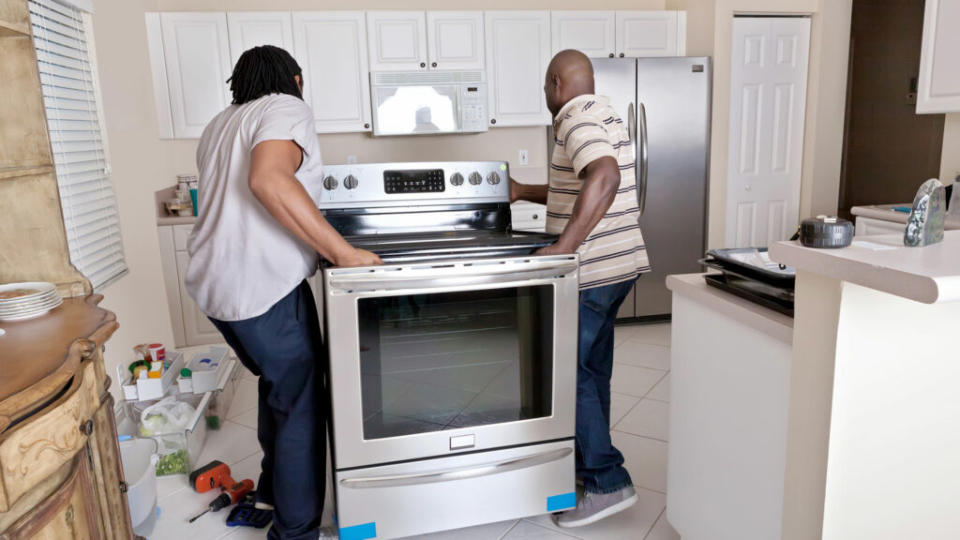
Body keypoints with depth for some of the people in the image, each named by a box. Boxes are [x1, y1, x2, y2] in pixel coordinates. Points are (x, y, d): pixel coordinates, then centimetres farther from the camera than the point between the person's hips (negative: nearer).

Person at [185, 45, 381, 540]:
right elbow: (268, 179, -27)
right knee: (300, 405, 4)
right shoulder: (287, 109, -6)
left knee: (278, 382, 26)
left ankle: (272, 487, 41)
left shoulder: (219, 124, 20)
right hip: (263, 287, -9)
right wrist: (342, 252, -25)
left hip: (215, 284, 9)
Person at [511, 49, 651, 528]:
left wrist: (562, 249, -34)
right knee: (592, 369, 17)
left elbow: (604, 178, -34)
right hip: (619, 264, 10)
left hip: (591, 271, -10)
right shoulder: (603, 115, 18)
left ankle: (609, 483, 5)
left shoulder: (579, 120, -14)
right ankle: (589, 462, 30)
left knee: (571, 372, -2)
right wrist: (524, 193, 29)